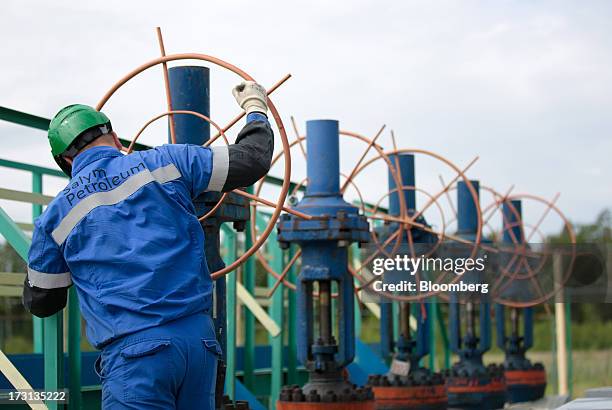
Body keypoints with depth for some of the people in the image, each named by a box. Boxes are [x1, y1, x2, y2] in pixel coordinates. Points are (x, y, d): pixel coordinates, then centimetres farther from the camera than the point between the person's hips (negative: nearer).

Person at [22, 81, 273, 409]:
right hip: (199, 338, 2)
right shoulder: (164, 162, 8)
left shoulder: (56, 217, 9)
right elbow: (253, 159, 12)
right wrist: (255, 109, 32)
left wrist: (33, 266, 43)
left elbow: (41, 302, 21)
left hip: (133, 354, -2)